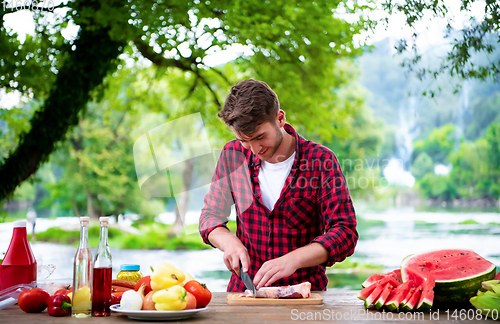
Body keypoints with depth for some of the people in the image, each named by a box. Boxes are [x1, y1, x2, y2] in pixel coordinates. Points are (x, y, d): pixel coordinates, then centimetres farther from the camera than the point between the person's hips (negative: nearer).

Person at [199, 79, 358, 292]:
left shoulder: (321, 161, -6)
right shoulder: (233, 155, 3)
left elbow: (345, 233, -10)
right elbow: (211, 214, 12)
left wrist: (293, 259, -26)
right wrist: (228, 241, -11)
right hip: (244, 289, 2)